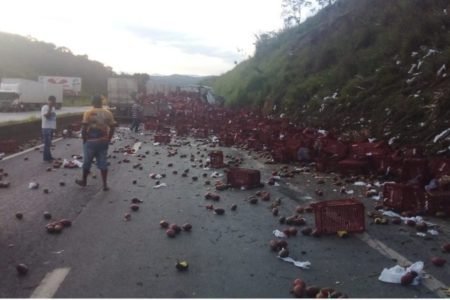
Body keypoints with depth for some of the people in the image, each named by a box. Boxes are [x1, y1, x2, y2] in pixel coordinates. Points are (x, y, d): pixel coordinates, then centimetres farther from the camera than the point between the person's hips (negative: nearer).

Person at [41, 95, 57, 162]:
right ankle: (46, 158, -1)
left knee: (49, 143, 15)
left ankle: (49, 156, 22)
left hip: (52, 128, 8)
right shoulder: (45, 107, -13)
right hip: (46, 128, -8)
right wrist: (50, 107, -26)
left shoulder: (53, 108, 13)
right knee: (47, 143, -7)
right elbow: (47, 116, -26)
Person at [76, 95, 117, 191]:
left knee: (87, 162, 14)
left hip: (90, 141, -3)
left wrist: (84, 139, -3)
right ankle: (105, 184, 7)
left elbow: (84, 127, -14)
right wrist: (108, 139, 8)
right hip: (103, 141, 3)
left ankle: (84, 181, 30)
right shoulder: (108, 113, 1)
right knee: (103, 163, 7)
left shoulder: (88, 113, -8)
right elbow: (113, 127, 0)